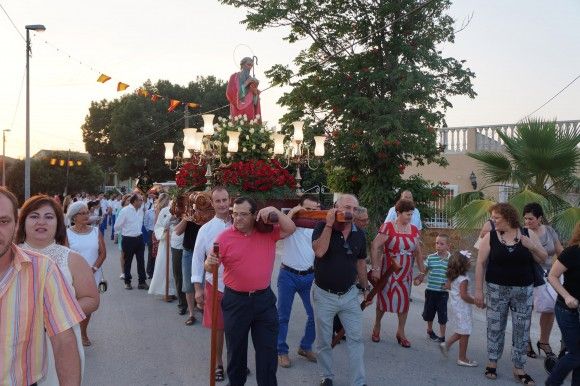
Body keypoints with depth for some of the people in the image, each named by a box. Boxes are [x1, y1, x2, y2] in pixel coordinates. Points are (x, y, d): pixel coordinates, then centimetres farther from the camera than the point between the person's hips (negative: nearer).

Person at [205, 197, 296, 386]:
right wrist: (209, 262, -27)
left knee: (268, 350, 9)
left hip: (264, 299, 1)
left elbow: (290, 229, -10)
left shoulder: (268, 231, -2)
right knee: (236, 349, 15)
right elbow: (210, 267, -4)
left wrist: (275, 211, -22)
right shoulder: (225, 237, -6)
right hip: (235, 300, -1)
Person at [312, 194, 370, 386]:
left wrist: (366, 286, 19)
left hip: (349, 294, 3)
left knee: (356, 338, 6)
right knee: (323, 341, 12)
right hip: (324, 294, -3)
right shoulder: (323, 227, -12)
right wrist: (329, 224, -28)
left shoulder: (359, 234, -1)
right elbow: (319, 251, -29)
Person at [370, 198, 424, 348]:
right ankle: (377, 326, 31)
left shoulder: (414, 230, 4)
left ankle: (401, 332, 24)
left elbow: (418, 252, 11)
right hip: (388, 271, -4)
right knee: (384, 298, 8)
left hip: (406, 273, 5)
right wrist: (376, 269, -21)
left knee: (404, 301, 9)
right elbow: (375, 247, -17)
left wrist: (422, 271, 10)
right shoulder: (388, 227, -14)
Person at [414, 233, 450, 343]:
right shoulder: (430, 258, -2)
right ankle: (429, 330, 42)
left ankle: (442, 337, 18)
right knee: (429, 313, 17)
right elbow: (424, 271, 2)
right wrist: (418, 279, -13)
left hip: (443, 292, -2)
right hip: (430, 290, 2)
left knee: (442, 315, 4)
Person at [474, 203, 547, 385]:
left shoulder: (528, 234, -1)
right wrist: (478, 290, -6)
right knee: (495, 327, 8)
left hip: (524, 290, 1)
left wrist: (532, 247, -15)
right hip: (497, 289, -1)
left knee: (522, 330, 7)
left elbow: (543, 259, 5)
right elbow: (480, 264, -4)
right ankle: (492, 362, 24)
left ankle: (519, 369, 19)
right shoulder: (490, 237, -5)